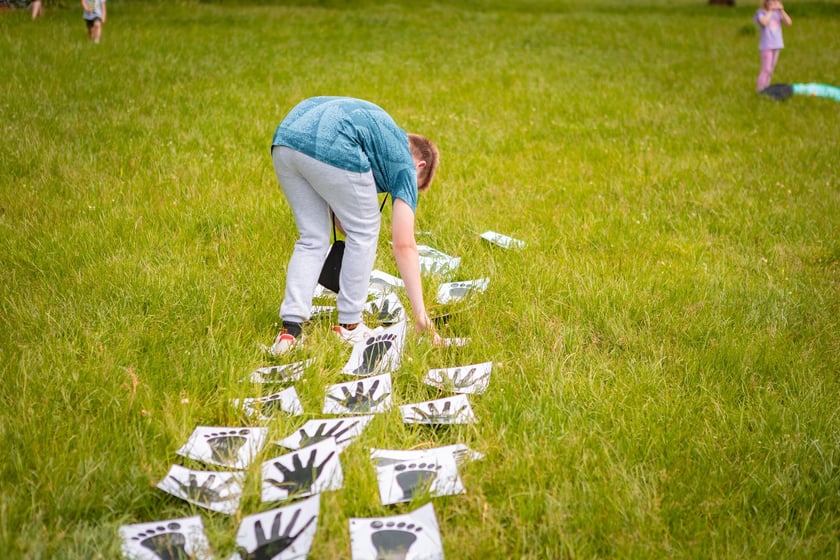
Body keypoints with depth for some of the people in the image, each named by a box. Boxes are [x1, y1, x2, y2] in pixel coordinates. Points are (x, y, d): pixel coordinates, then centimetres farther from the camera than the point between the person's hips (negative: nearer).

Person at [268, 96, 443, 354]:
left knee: (311, 239, 19)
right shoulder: (404, 162, 16)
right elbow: (404, 245, 10)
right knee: (365, 231, 15)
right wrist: (420, 313, 11)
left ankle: (290, 329, 10)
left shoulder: (385, 134, 37)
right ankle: (348, 326, 19)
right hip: (330, 146, -7)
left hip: (284, 139, 7)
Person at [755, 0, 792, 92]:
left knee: (771, 70, 7)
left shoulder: (777, 13, 7)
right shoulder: (760, 13, -6)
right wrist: (770, 11, -17)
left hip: (776, 45, 6)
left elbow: (789, 22, -2)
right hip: (766, 46, -6)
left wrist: (782, 10, -10)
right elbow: (763, 23, -26)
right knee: (766, 69, -11)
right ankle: (759, 91, -7)